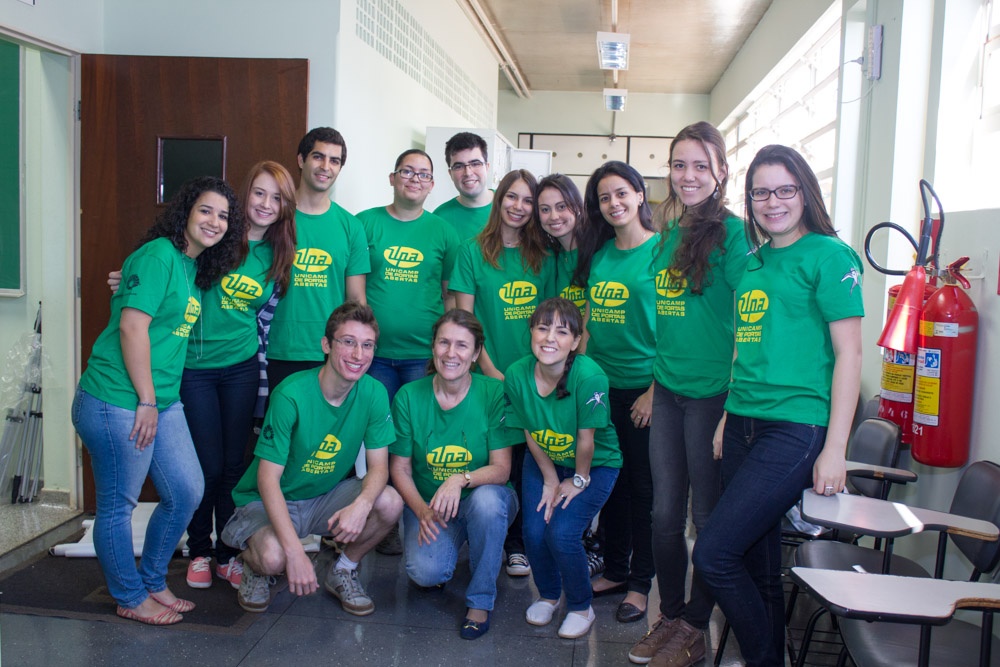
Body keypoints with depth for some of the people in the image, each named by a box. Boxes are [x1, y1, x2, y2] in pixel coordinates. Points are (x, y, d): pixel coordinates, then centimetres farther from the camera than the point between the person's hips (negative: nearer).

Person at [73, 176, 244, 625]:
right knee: (118, 504, 7)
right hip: (118, 401, -9)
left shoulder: (195, 267, 13)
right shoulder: (160, 255, -14)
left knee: (187, 492, 13)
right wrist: (146, 400, -16)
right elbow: (132, 326, -20)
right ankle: (130, 599, 23)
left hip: (162, 401, 10)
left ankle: (153, 582, 32)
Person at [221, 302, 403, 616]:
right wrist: (295, 551, -35)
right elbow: (268, 478, -25)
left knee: (390, 503, -24)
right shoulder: (292, 395, -25)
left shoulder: (373, 393, -12)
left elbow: (379, 466, -10)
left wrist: (362, 504, -34)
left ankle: (343, 571, 5)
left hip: (330, 496, 4)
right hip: (270, 500, -4)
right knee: (273, 557, -35)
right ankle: (254, 566, 6)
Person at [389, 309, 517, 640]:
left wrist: (460, 480, -33)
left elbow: (501, 469, -14)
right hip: (427, 502, 1)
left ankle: (480, 601, -13)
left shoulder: (494, 393, -12)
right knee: (425, 571, -28)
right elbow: (400, 467, -1)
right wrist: (422, 511, -18)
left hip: (484, 499, 0)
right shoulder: (409, 397, -6)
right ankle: (437, 553, 14)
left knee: (487, 499, -37)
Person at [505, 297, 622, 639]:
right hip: (545, 461, 4)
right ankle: (548, 595, 22)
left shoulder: (590, 376, -34)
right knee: (534, 530, -10)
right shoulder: (517, 374, -20)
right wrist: (550, 479, -3)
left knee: (562, 533, -17)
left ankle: (581, 608, 11)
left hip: (595, 466, -4)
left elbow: (586, 438, -21)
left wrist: (578, 480, -9)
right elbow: (530, 433, -7)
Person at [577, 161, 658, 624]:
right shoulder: (597, 253, 9)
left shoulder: (661, 249, -7)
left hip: (642, 387, -5)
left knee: (642, 486, 5)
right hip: (599, 385, 5)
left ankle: (640, 583, 18)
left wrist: (655, 390, -14)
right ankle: (614, 570, 29)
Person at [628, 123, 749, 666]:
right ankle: (669, 616, 29)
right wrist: (656, 381, 15)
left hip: (713, 394, -6)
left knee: (708, 517, 7)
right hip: (668, 393, 7)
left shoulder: (731, 231, -9)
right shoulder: (669, 236, 12)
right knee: (665, 514, 13)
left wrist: (733, 401, -16)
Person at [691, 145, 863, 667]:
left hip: (796, 429, -7)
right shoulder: (754, 261, 15)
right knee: (757, 564, 13)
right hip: (745, 426, 7)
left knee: (713, 554, -11)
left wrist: (835, 449, -12)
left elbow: (848, 353, -9)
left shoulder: (828, 255, -5)